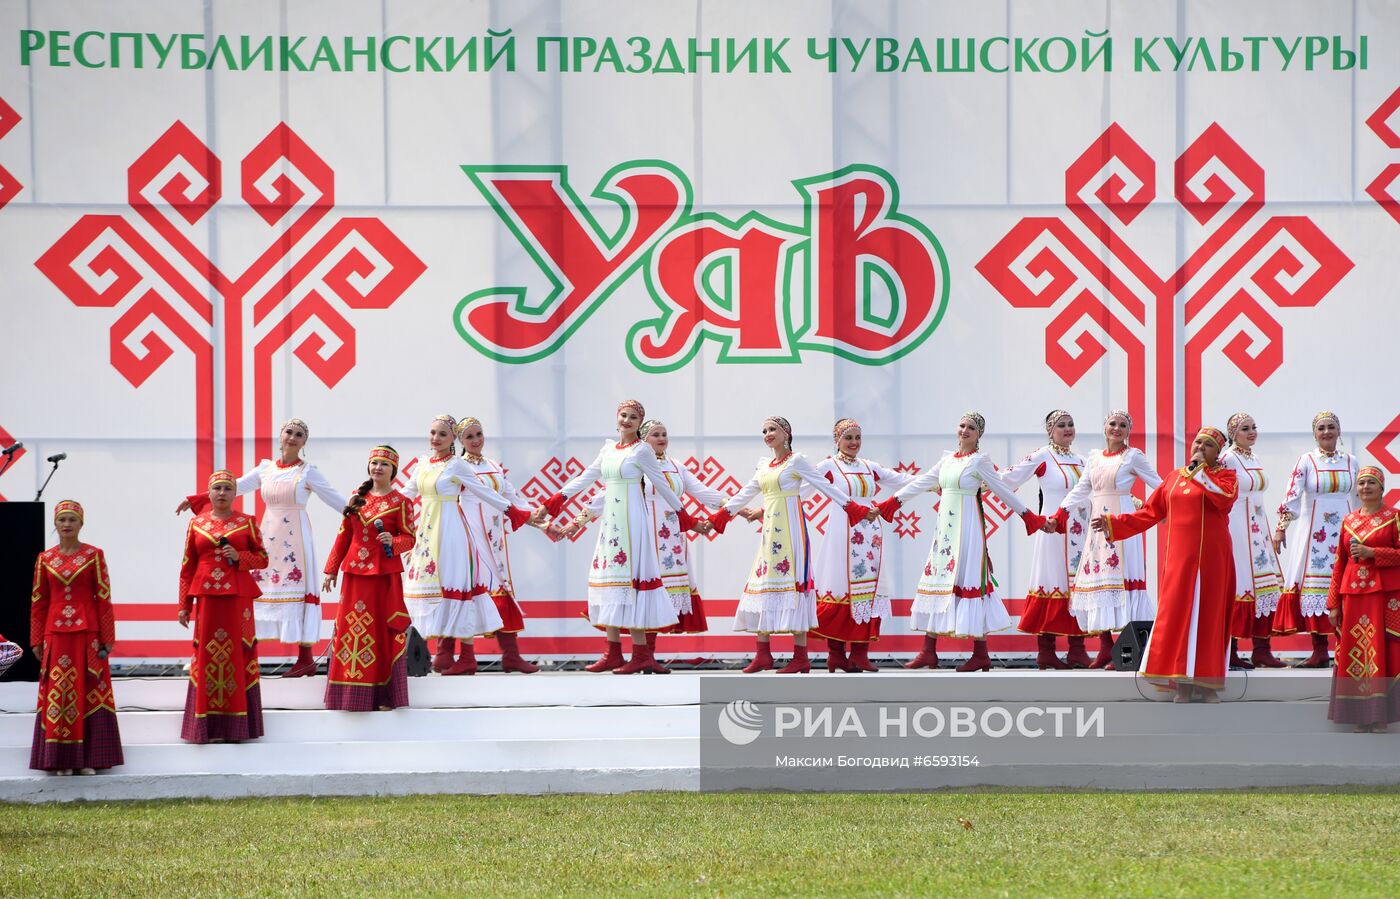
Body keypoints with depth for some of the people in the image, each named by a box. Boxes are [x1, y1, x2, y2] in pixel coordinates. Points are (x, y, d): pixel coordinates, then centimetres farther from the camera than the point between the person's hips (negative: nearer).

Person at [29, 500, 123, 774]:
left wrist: (106, 638, -4)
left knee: (88, 692, -1)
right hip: (56, 635, 2)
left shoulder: (94, 555, 1)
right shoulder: (45, 559, 7)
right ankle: (62, 759, 6)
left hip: (88, 634, -2)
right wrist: (37, 640, 5)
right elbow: (38, 602, 9)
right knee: (57, 695, 1)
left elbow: (104, 598, -1)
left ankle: (88, 757, 5)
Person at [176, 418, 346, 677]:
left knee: (296, 590, -7)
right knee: (261, 589, -1)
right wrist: (194, 500, 19)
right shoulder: (266, 468, 10)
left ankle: (305, 658, -6)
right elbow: (233, 488, 17)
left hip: (294, 537, -4)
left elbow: (337, 500, -2)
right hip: (268, 536, 4)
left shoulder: (308, 472, -1)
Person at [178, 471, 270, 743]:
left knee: (238, 654, -3)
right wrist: (184, 605, 6)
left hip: (238, 597, -1)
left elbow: (263, 559, 8)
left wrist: (239, 557, -11)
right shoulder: (197, 524, 9)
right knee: (207, 655, -1)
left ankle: (235, 725, 3)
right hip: (207, 597, 1)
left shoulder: (247, 523, 7)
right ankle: (208, 727, 2)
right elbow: (187, 567, 9)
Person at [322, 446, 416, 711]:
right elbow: (344, 535, 13)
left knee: (384, 630, -2)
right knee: (350, 630, 3)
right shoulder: (357, 498, 10)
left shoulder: (400, 502, -2)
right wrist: (331, 569, 12)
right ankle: (351, 693, 10)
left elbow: (409, 538, -3)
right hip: (355, 574, 4)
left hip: (385, 574, -4)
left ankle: (383, 694, 5)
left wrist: (393, 541, -24)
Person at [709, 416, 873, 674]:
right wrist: (717, 517, 27)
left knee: (792, 579, -10)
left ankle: (801, 657, -9)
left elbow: (826, 486, -4)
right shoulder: (763, 465, 16)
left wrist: (856, 509, -9)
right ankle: (763, 655, 7)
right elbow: (745, 495, 25)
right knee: (764, 578, 3)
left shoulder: (796, 461, -3)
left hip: (790, 528, -7)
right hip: (770, 529, 7)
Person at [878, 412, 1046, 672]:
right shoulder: (947, 460, 14)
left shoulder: (979, 460, -4)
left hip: (968, 526, -7)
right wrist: (891, 502, 22)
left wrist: (1027, 515, -3)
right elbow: (922, 483, 21)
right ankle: (929, 651, 5)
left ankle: (980, 654, -3)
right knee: (937, 577, 3)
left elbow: (1003, 490, -2)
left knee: (968, 580, -7)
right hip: (945, 526, 7)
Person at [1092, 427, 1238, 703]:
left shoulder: (1223, 475, 4)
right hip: (1179, 557, 3)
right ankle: (1182, 687, 2)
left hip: (1210, 558, -3)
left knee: (1209, 617, -3)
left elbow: (1226, 498, -19)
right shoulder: (1174, 477, 14)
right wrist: (1113, 522, 11)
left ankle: (1206, 685, 2)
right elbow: (1150, 513, 15)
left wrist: (1199, 471, -12)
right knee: (1177, 616, -1)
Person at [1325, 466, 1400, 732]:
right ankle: (1360, 714, 5)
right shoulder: (1349, 521, 14)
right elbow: (1339, 563, 13)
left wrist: (1372, 553, -15)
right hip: (1354, 594, 4)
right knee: (1354, 653, 0)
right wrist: (1333, 603, 9)